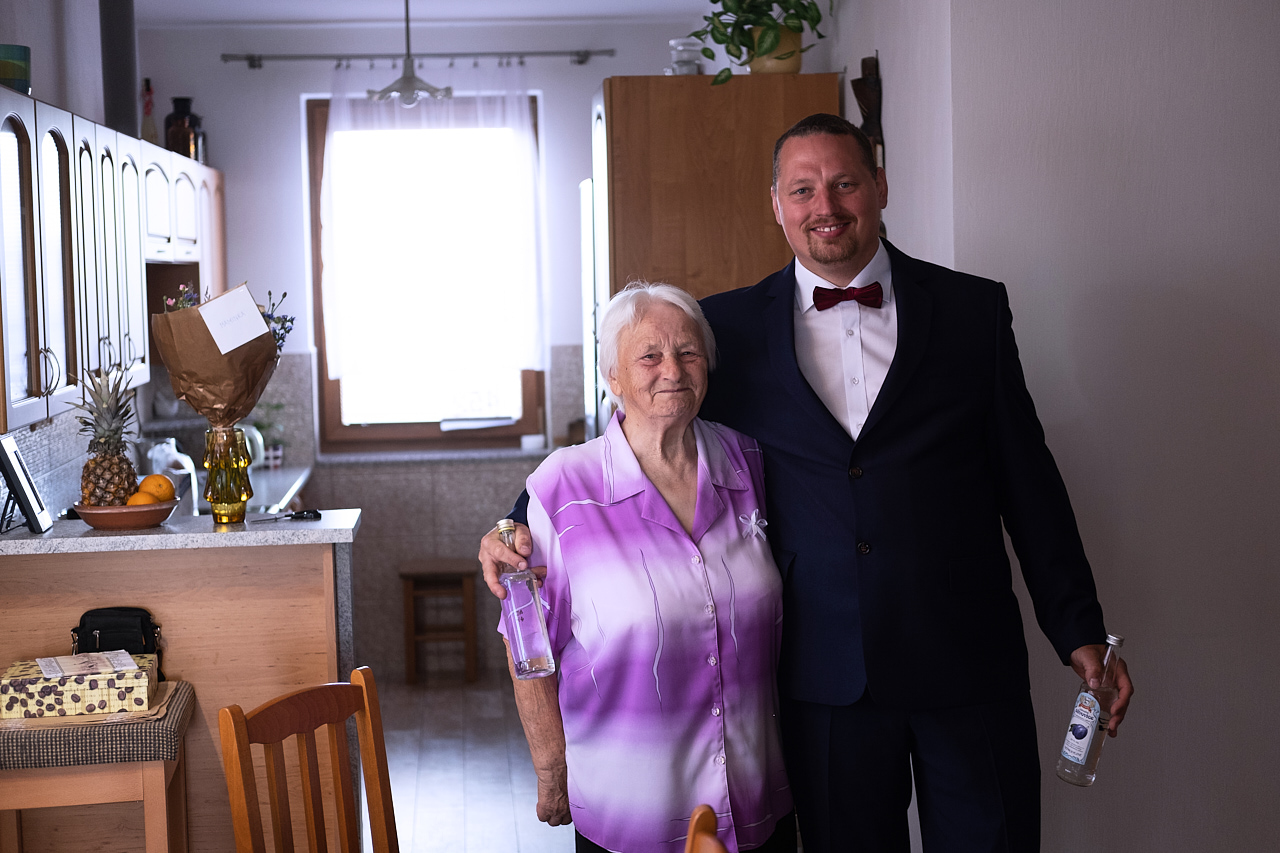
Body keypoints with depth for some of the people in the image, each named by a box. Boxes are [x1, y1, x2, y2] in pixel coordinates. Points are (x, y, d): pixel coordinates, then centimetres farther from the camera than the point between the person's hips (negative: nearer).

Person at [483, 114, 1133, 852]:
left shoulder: (975, 310, 3)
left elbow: (1028, 480, 6)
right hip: (826, 676, 0)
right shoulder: (731, 327, 4)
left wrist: (1081, 631, 5)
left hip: (969, 665, 0)